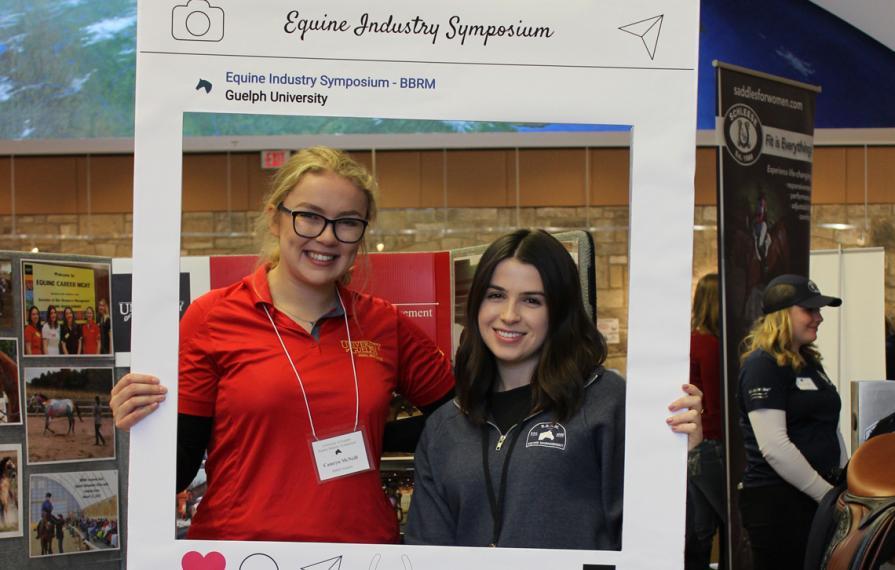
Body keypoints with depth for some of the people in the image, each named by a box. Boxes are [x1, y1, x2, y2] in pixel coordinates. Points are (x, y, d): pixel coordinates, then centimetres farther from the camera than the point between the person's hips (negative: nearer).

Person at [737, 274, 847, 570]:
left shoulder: (810, 363, 16)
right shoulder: (762, 365, -12)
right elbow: (773, 446, -20)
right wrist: (828, 494, -16)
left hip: (817, 498, 9)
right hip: (777, 502, -8)